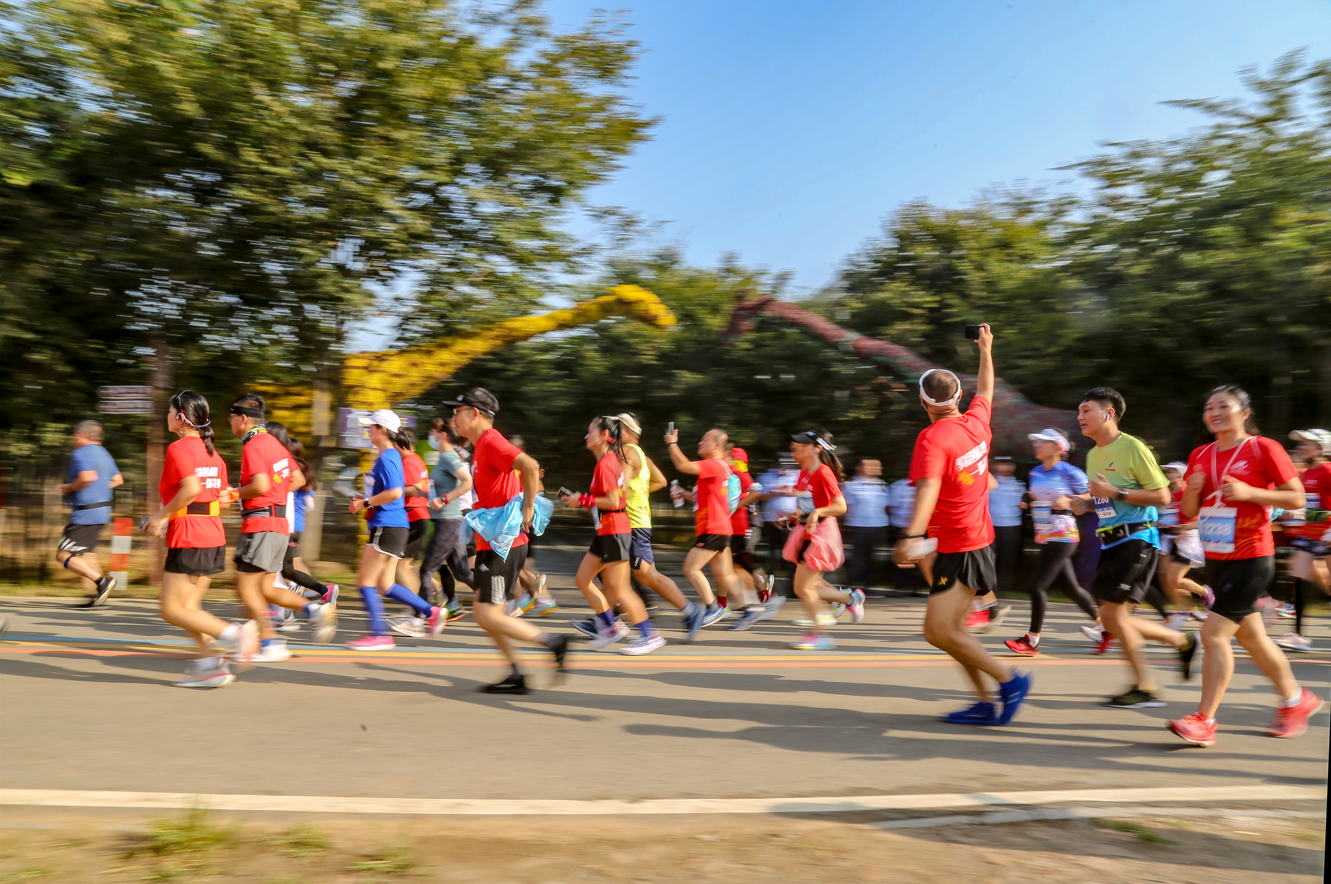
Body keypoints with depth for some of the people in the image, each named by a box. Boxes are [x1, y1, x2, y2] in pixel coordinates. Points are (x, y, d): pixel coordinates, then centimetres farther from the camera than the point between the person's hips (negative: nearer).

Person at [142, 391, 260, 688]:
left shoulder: (178, 447, -9)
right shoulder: (211, 451, 15)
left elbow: (191, 487, -26)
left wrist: (161, 516, -14)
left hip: (188, 538, -8)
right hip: (214, 537, 8)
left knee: (172, 610, -1)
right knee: (188, 607, 14)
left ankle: (233, 633, -12)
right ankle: (210, 664, 9)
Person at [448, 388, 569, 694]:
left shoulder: (491, 441, -14)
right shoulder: (481, 446, 17)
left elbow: (530, 466, -31)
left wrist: (527, 510, -26)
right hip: (493, 543, 10)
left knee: (487, 616, -8)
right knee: (483, 612, 12)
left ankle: (554, 642, -1)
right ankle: (516, 676, 15)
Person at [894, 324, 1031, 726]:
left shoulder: (932, 437, -19)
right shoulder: (976, 421, 4)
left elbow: (928, 488, -34)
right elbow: (986, 390, 25)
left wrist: (912, 535, -45)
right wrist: (986, 349, 40)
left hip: (960, 549, -9)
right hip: (977, 538, 9)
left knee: (939, 632, -10)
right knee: (949, 628, 13)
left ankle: (1009, 680, -1)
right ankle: (984, 702, 17)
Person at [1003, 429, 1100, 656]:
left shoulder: (1070, 473, -11)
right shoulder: (1035, 474, 9)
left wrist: (1068, 501, -20)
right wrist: (1027, 501, 4)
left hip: (1062, 537, -8)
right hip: (1044, 537, 8)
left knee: (1037, 585, -9)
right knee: (1070, 587, 15)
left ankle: (1032, 640, 1)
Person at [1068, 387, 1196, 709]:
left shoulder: (1133, 448, -12)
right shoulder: (1093, 455, 13)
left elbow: (1162, 496, -13)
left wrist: (1115, 493, -19)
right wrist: (1086, 503, 4)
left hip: (1136, 538, -9)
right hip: (1110, 541, 9)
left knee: (1112, 612, -11)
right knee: (1113, 617, 9)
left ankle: (1145, 688, 3)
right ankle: (1183, 641, 28)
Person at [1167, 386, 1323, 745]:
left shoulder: (1264, 449, -8)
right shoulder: (1200, 456, 9)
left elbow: (1297, 498, -7)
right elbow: (1189, 513, 13)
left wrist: (1249, 492, -20)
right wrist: (1192, 490, -8)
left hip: (1252, 559, -7)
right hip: (1216, 560, 7)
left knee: (1214, 633, -14)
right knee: (1250, 636, 17)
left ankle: (1204, 720, -9)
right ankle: (1295, 699, 38)